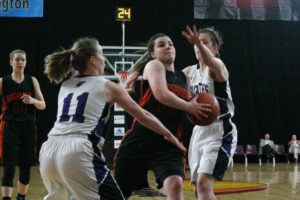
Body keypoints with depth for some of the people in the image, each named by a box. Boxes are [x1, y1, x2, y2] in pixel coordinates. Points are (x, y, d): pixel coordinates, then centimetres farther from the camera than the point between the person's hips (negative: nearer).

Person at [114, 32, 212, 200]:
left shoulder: (183, 77, 16)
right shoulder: (153, 65, -1)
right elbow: (161, 95, -18)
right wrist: (189, 107, -10)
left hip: (169, 146, 3)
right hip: (140, 141, -3)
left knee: (175, 184, -24)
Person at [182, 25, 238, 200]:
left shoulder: (217, 66, -9)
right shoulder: (190, 71, 12)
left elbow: (211, 62, -33)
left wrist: (199, 43, -55)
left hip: (220, 131, -8)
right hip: (199, 131, 8)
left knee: (204, 184, -22)